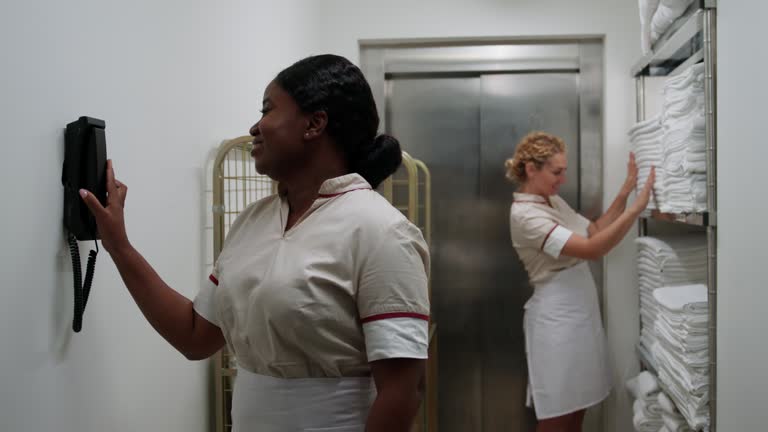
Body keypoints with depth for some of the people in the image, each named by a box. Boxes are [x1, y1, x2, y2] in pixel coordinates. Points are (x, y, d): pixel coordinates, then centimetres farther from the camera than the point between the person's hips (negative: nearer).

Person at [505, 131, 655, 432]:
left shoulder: (554, 202, 10)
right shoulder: (525, 215, -20)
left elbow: (596, 231, 10)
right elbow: (592, 249, -27)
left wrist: (626, 191, 2)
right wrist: (637, 207, -28)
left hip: (580, 314, 9)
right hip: (556, 320, -9)